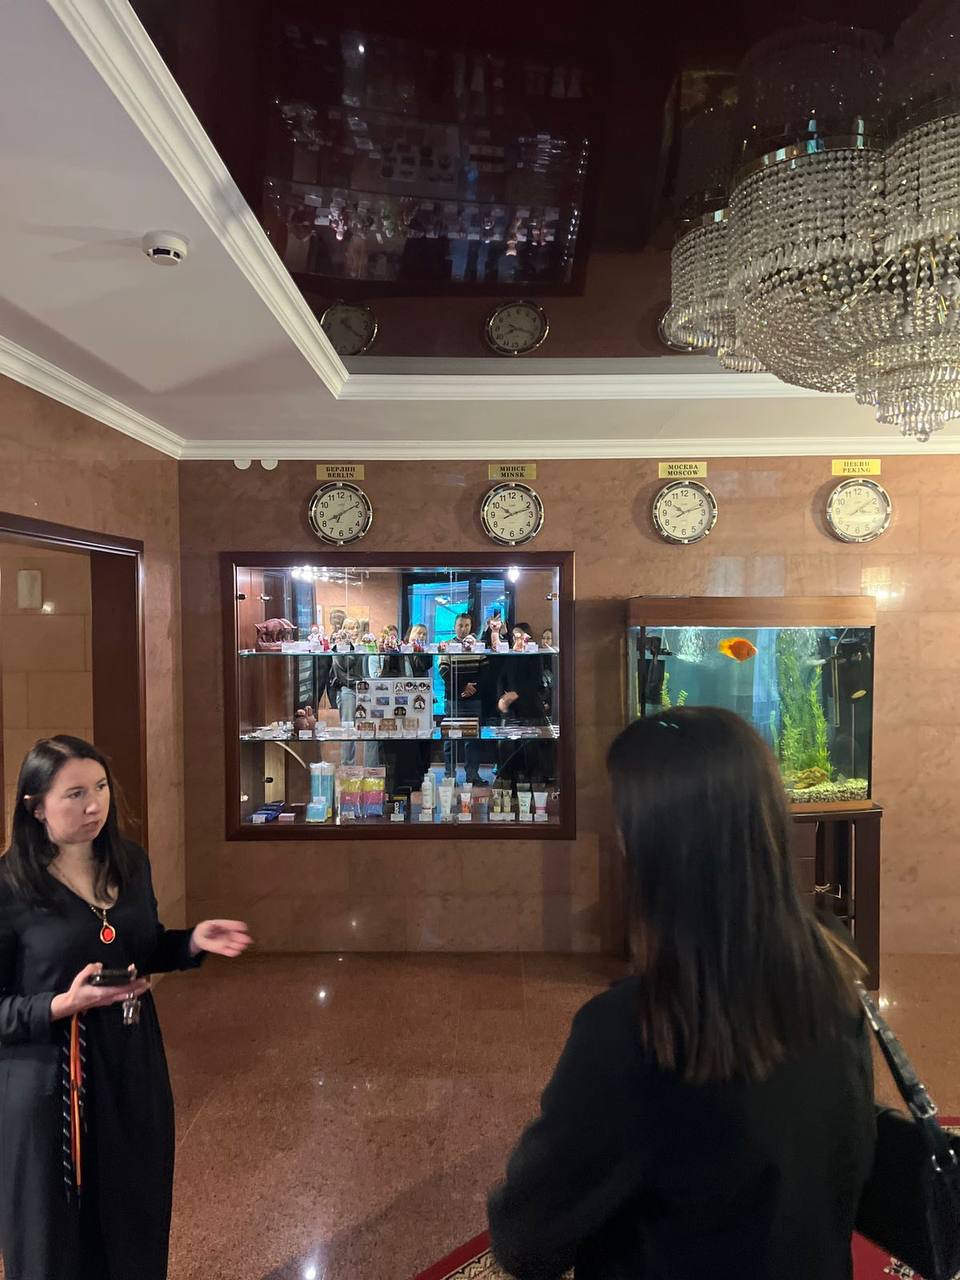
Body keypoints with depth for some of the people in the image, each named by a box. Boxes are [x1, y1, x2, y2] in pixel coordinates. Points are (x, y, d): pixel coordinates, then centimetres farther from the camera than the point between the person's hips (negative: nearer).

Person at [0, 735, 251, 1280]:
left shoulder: (131, 862, -2)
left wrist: (193, 942, -7)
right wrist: (64, 1004, -27)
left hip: (133, 1064, 5)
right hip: (48, 1079, -5)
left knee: (138, 1215, 22)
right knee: (58, 1236, 14)